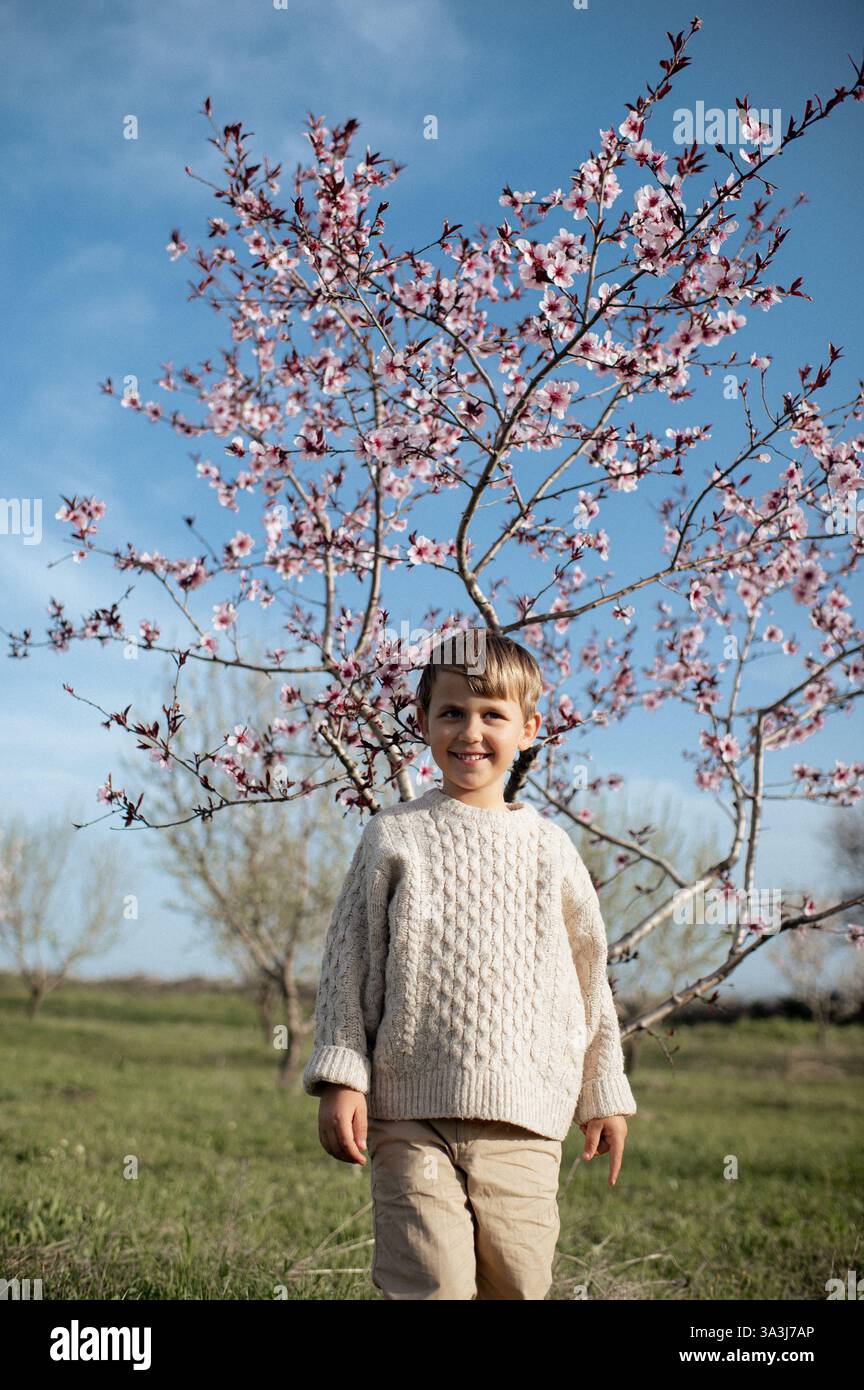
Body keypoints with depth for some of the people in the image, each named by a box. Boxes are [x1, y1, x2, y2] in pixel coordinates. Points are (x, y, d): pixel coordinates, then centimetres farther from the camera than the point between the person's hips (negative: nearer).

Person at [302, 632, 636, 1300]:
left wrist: (605, 1096, 16)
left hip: (524, 1119, 2)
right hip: (411, 1114, -2)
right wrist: (340, 1077, -3)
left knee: (520, 1282, 2)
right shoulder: (395, 835, 5)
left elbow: (589, 974, 15)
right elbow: (348, 962, 5)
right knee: (429, 1284, -9)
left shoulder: (548, 846, 10)